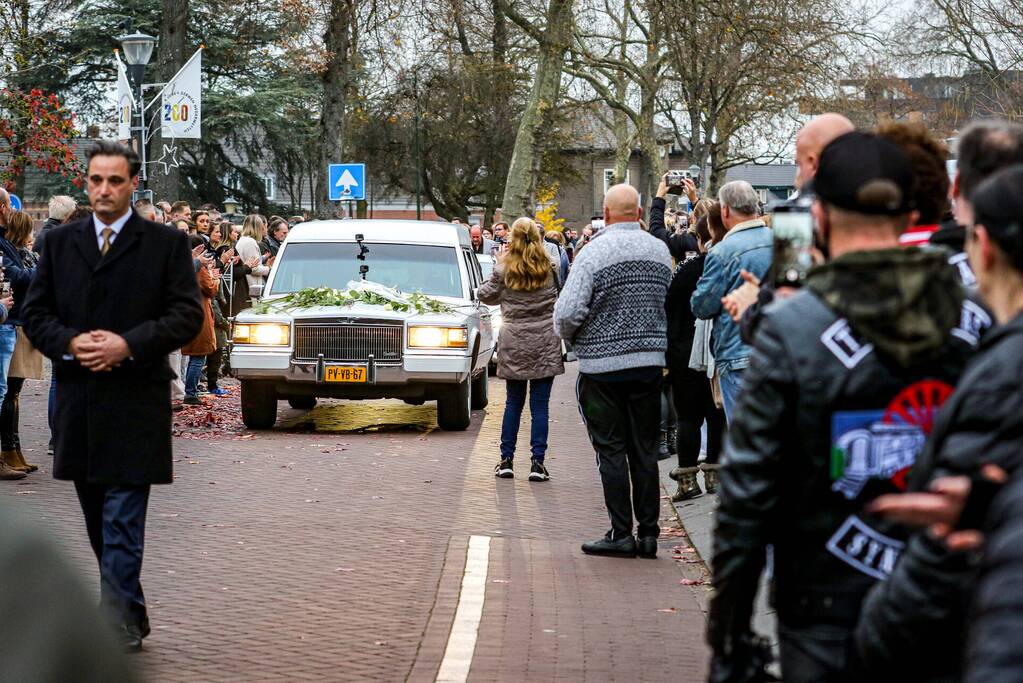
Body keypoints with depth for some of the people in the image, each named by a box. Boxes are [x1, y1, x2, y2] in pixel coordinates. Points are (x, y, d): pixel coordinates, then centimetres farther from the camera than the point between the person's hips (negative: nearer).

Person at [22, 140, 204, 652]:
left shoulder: (167, 244, 0)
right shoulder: (59, 242, 10)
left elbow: (187, 315, -5)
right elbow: (35, 313, 9)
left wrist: (127, 346, -16)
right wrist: (71, 343, -11)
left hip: (135, 403, -4)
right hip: (78, 400, 5)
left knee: (122, 521, -8)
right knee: (100, 523, 13)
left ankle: (119, 626, -6)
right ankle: (131, 614, 26)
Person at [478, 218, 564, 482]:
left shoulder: (503, 268, -4)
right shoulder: (550, 267, -4)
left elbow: (485, 295, 6)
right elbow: (563, 297, 3)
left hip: (513, 344, 1)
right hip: (545, 343, -1)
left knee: (513, 403, 12)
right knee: (540, 405, 1)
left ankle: (506, 460, 12)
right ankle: (537, 462, -2)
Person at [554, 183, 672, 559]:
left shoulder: (594, 253, -13)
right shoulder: (660, 251, 4)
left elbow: (567, 313, -17)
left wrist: (571, 337, 4)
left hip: (603, 365, -4)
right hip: (650, 362, 4)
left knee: (611, 451, 2)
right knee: (645, 450, 10)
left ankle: (621, 534, 3)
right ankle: (649, 533, 13)